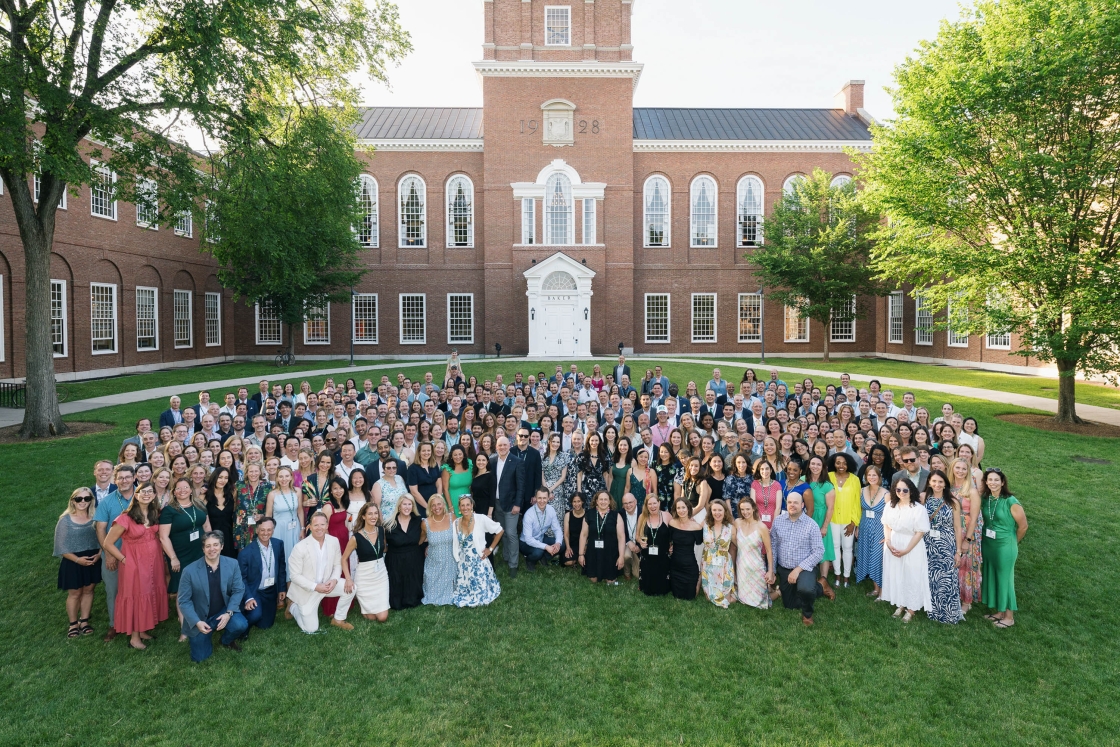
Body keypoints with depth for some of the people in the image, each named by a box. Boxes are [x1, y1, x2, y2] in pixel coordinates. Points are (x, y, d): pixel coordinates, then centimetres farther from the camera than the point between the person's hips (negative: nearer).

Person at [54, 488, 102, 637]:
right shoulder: (65, 520, -12)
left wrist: (99, 554, -14)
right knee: (74, 593, 9)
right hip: (73, 562, -2)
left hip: (93, 560, 3)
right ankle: (73, 624, 26)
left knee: (88, 591, 13)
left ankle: (84, 621, 27)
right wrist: (77, 559, -17)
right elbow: (61, 546, -10)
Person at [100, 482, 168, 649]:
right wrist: (124, 559, -10)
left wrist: (161, 553, 4)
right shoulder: (126, 518, -17)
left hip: (154, 559, 6)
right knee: (135, 595, 4)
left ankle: (143, 630, 28)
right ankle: (134, 636, 17)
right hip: (134, 561, -6)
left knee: (151, 593, 12)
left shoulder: (155, 514, 2)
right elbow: (107, 543, -12)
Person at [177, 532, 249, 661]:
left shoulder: (232, 564, -13)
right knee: (200, 657, 1)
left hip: (223, 610, 1)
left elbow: (238, 590, -6)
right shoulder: (190, 571, -18)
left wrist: (228, 613, -21)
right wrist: (197, 622, -21)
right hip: (199, 617, -1)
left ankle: (227, 640, 9)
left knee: (241, 625, -28)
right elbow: (184, 601, -11)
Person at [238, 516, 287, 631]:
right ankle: (243, 628, 2)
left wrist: (282, 588, 5)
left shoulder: (278, 544, -8)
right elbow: (241, 578, -14)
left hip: (271, 591, 5)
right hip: (253, 591, -5)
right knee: (256, 615, -32)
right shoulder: (246, 552, -22)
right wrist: (248, 598, -24)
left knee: (265, 625, 12)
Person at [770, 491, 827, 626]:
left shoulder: (811, 525, -15)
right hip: (783, 569, 5)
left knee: (805, 589, -37)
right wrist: (772, 571, 1)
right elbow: (773, 547, 2)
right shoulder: (778, 521, -4)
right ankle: (817, 588, 40)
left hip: (804, 568, -5)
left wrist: (798, 569, -23)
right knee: (789, 604, 17)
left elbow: (819, 551, -18)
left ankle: (807, 612, -1)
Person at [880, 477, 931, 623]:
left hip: (912, 548, -5)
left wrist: (906, 550, -16)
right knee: (895, 576, 13)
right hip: (893, 547, 5)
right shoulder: (890, 506, 1)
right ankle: (900, 604, 30)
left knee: (911, 578, 6)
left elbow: (920, 532, -15)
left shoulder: (919, 508, -15)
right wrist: (889, 544, -7)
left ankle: (911, 609, 21)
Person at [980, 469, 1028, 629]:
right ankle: (999, 611, 31)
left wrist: (1012, 542, 5)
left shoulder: (1010, 501, -18)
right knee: (992, 577, 15)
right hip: (987, 544, 5)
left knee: (1004, 578, 6)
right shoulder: (984, 499, -3)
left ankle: (1009, 617, 21)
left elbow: (1023, 526, -8)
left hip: (1005, 546, -5)